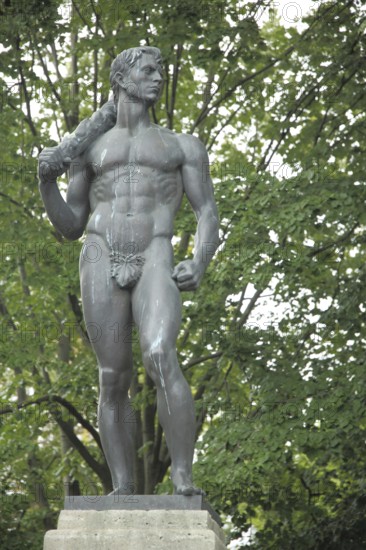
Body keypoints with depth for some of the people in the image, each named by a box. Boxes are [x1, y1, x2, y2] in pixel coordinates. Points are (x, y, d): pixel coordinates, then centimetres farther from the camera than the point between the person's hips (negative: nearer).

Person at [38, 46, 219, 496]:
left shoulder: (182, 146, 19)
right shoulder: (88, 150, 21)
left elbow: (207, 213, 13)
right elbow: (70, 227, 18)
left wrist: (199, 264, -8)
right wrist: (46, 180, 0)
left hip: (155, 265, -2)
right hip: (101, 265, 2)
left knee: (161, 359, -26)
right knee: (113, 383, -2)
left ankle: (183, 482, -25)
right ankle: (122, 493, 4)